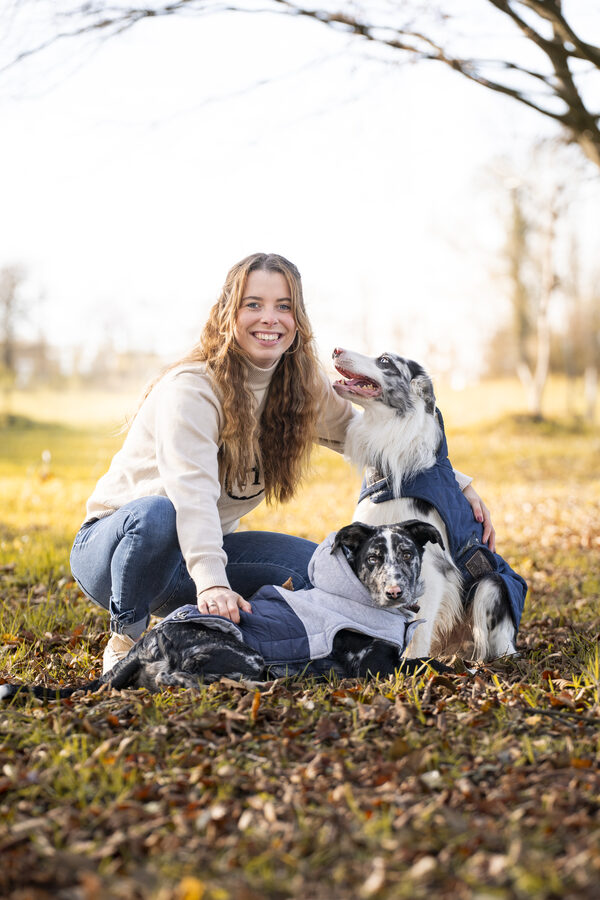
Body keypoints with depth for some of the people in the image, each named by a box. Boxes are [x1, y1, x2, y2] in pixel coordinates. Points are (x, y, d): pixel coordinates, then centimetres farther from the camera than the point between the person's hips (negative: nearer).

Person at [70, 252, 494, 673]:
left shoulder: (303, 386, -3)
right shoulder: (191, 388, -25)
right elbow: (192, 490, -39)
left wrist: (458, 484, -5)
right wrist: (211, 583, -54)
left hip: (206, 546, 6)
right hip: (117, 538, -6)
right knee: (157, 514, -40)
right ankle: (125, 640, -15)